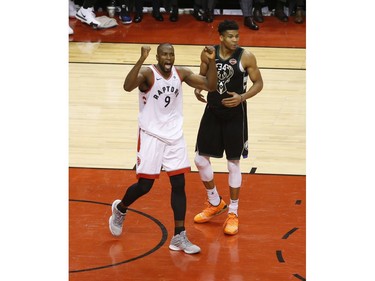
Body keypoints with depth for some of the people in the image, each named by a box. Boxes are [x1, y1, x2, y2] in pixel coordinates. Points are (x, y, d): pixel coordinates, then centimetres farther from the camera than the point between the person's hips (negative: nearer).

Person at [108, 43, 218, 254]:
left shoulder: (181, 73, 0)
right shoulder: (147, 73, -16)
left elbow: (210, 85, -1)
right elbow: (128, 86, -36)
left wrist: (211, 61, -15)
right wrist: (141, 60, -46)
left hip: (175, 136, 5)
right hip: (151, 136, -5)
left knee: (179, 185, 1)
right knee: (144, 185, 0)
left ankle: (179, 237, 6)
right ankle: (120, 209, 32)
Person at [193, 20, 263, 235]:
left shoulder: (246, 57, -14)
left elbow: (258, 83, -6)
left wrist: (242, 97, -22)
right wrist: (198, 88, -11)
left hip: (235, 115, -4)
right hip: (212, 112, 4)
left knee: (233, 164, 3)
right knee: (201, 159, 7)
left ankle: (233, 213, 17)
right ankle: (215, 203, 29)